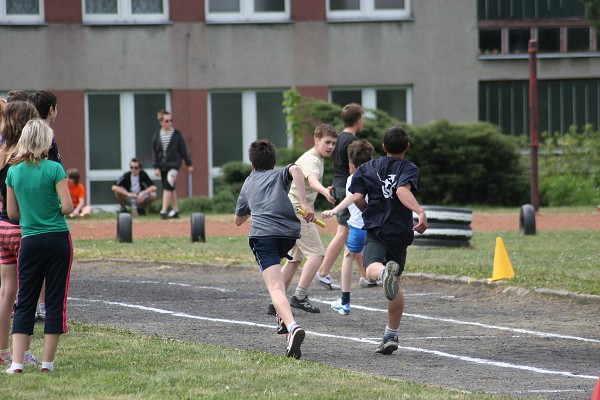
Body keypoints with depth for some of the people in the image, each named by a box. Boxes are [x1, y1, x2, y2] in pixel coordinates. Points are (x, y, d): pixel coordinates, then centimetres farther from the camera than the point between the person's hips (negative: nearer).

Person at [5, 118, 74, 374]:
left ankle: (17, 362, -2)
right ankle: (48, 362, 6)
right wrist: (55, 212, 8)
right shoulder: (54, 169, -10)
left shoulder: (14, 171, 2)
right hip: (57, 240, -3)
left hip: (29, 241, 3)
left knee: (24, 302, 7)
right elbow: (68, 206, -13)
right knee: (55, 300, 5)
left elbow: (12, 212, 7)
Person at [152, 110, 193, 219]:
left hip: (174, 163, -4)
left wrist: (189, 164, 5)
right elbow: (154, 152, 7)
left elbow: (183, 150, 3)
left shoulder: (177, 134, -1)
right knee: (170, 188, 12)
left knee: (168, 186, -16)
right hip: (162, 165, 4)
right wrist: (156, 167, 0)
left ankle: (164, 211, -20)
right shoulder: (157, 136, 5)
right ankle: (175, 210, 24)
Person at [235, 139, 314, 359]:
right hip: (288, 233, 2)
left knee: (276, 288, -17)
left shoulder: (248, 183, 31)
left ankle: (293, 326, -42)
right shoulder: (280, 175, 25)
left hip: (262, 234, -2)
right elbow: (295, 170, -3)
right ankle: (283, 317, 33)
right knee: (276, 267, 36)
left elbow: (238, 220, 44)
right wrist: (304, 203, -7)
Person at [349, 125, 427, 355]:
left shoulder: (367, 168, 12)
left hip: (375, 231, -1)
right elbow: (403, 191, -17)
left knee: (372, 269, -25)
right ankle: (391, 337, 17)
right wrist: (420, 212, -30)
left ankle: (385, 272, -64)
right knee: (395, 284, 15)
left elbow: (357, 198, 0)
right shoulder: (409, 169, 5)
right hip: (400, 232, 1)